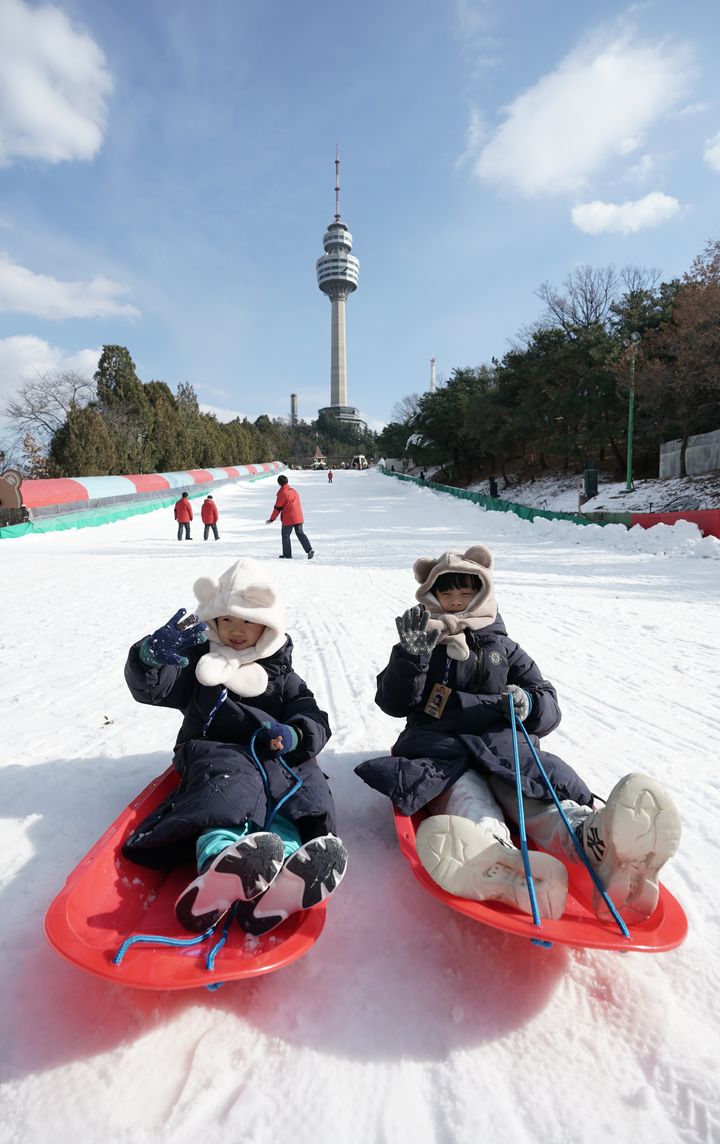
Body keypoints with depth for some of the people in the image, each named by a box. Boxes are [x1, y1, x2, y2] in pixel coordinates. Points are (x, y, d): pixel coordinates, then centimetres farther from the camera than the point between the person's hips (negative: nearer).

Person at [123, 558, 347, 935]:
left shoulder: (282, 676, 18)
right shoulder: (198, 663, 17)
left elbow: (315, 722, 7)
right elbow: (149, 687, 2)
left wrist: (293, 735, -20)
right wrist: (152, 654, -23)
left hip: (274, 761, 2)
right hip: (215, 758, -1)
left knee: (285, 810, -31)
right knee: (226, 795, -36)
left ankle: (279, 885, -61)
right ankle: (219, 870, -66)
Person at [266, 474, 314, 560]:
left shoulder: (282, 492, -11)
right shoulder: (294, 490, 11)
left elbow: (278, 507, -10)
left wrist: (271, 519, -3)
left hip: (288, 519, -6)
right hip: (298, 518, 6)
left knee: (285, 535, 7)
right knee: (300, 534, 11)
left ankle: (287, 554, 11)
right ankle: (309, 549, -3)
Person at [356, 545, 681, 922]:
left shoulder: (504, 649, 24)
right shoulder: (422, 647, 20)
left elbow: (549, 710, 15)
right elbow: (394, 704, 5)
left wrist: (529, 703, -11)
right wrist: (411, 655, -12)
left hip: (503, 745, 2)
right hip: (441, 748, -1)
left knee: (543, 799, -33)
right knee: (469, 799, -36)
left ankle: (600, 843, -65)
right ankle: (506, 864, -68)